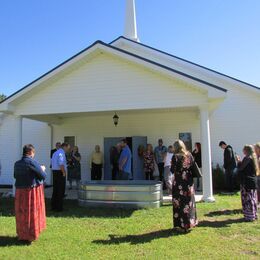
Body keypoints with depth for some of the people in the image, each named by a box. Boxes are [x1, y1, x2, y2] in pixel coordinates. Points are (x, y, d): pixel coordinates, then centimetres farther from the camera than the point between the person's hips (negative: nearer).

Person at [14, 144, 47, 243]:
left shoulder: (17, 163, 2)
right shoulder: (32, 162, -17)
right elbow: (43, 176, -13)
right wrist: (42, 169, 5)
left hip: (20, 191, 6)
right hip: (32, 191, -6)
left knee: (21, 213, 16)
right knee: (32, 214, 7)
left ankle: (21, 235, 28)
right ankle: (30, 236, 14)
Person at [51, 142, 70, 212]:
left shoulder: (55, 152, 16)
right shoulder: (61, 153, -14)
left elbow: (52, 163, 22)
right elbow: (61, 164, -25)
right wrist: (64, 173, -15)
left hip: (54, 172, 9)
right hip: (60, 173, -9)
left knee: (55, 190, 15)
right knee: (60, 191, -2)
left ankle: (53, 206, 22)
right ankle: (59, 207, 4)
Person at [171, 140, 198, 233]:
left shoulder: (175, 157, -12)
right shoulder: (189, 155, 2)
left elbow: (173, 170, -11)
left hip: (179, 183, -5)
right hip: (189, 182, 5)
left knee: (180, 203, 3)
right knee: (189, 201, 16)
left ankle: (182, 225, 9)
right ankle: (190, 222, 27)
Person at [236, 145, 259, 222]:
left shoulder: (247, 158, -15)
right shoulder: (253, 158, 12)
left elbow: (240, 168, -17)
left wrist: (239, 161, -2)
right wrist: (240, 161, 15)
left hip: (247, 182, -9)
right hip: (253, 181, 9)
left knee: (247, 199, -1)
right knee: (252, 199, 15)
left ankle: (249, 216, 5)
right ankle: (254, 215, 24)